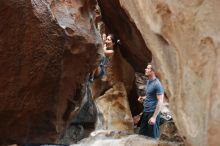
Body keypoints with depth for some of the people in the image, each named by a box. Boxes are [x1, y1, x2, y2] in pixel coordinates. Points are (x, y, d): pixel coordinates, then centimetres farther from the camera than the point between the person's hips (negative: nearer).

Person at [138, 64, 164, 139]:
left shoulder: (157, 84, -16)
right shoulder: (148, 82, 11)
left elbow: (160, 101, -18)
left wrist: (154, 117, -21)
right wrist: (143, 98, 5)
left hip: (152, 113, -9)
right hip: (145, 112, 9)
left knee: (153, 136, 1)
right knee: (142, 134, 13)